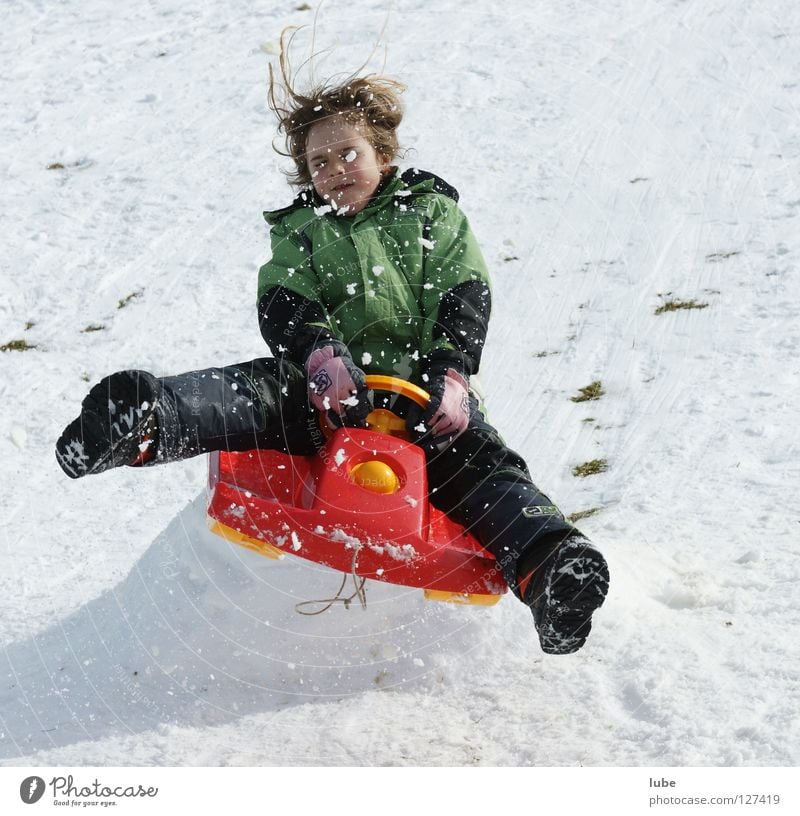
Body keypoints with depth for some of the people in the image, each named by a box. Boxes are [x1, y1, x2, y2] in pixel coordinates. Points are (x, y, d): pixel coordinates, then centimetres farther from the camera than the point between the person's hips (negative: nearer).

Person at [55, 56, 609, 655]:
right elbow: (282, 305, 2)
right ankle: (142, 421, -58)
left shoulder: (432, 212, 19)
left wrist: (449, 375, -15)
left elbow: (466, 300, 6)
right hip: (333, 384, 1)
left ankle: (546, 565, -54)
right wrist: (321, 351, -23)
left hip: (422, 391, 0)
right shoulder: (300, 232, 22)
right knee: (261, 389, -30)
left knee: (477, 459, -29)